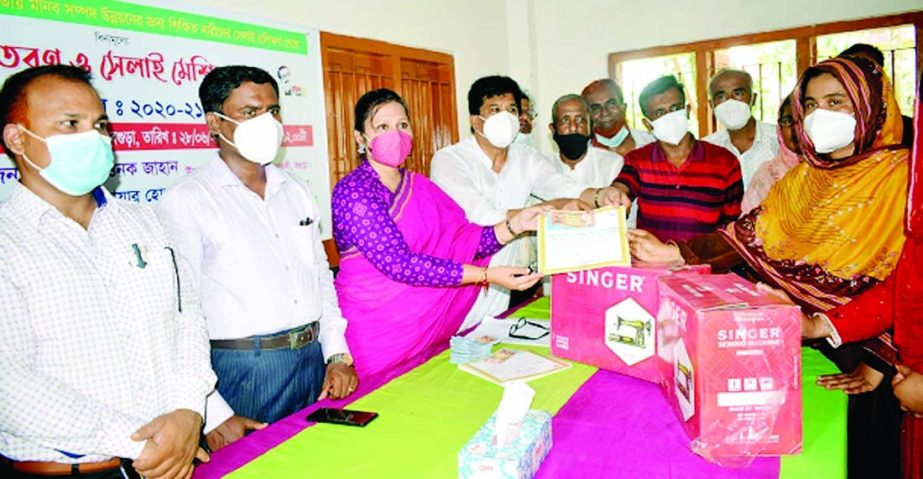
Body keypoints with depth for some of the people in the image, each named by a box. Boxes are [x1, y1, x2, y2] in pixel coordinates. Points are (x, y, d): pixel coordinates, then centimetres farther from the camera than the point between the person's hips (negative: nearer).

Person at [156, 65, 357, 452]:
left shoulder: (296, 190, 9)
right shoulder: (184, 202, -10)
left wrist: (337, 354, 4)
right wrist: (214, 414, -16)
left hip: (314, 364, 6)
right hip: (242, 373, -5)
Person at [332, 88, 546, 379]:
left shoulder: (420, 185, 8)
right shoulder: (352, 191, -14)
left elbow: (464, 239, 1)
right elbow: (398, 264, -23)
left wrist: (514, 225, -15)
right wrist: (488, 275, -27)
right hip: (377, 331, -6)